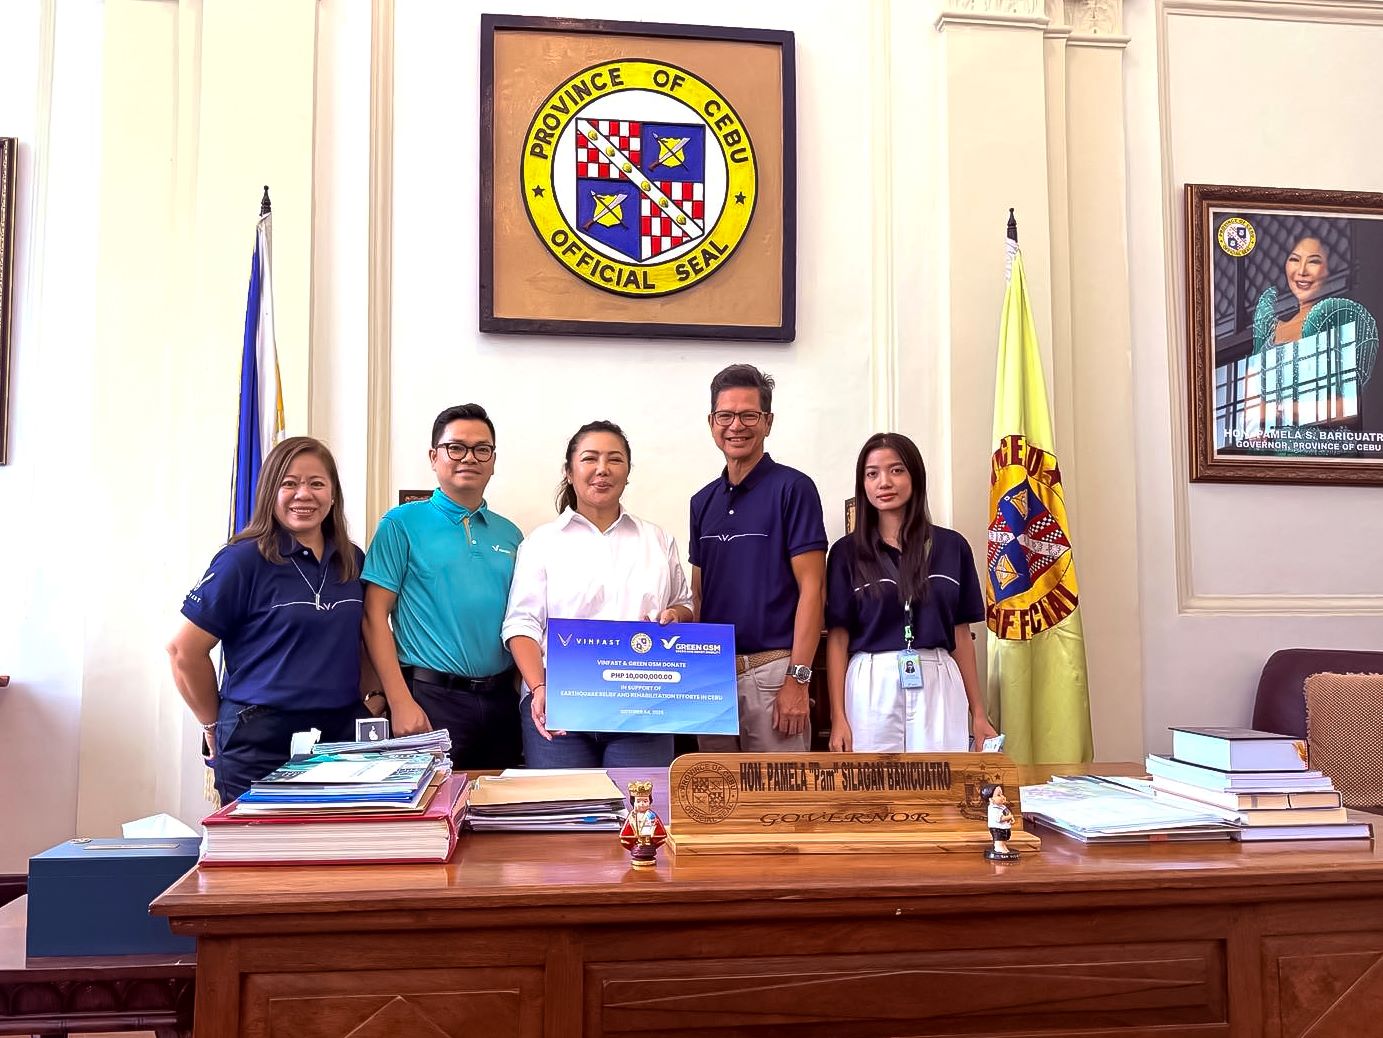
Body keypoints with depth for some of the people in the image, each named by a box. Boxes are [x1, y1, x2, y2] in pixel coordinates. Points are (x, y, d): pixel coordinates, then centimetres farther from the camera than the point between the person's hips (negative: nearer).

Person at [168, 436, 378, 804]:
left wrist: (374, 697, 8)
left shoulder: (353, 561, 8)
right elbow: (185, 649, -6)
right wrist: (215, 726, 1)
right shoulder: (243, 560, -8)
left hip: (341, 732, 5)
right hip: (260, 742, -5)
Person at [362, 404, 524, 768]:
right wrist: (400, 702, -13)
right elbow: (375, 615, -6)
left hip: (502, 699, 5)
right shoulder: (402, 523, -1)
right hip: (431, 698, -5)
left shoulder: (510, 534, 13)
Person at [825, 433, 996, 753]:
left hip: (938, 687, 1)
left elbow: (961, 635, 10)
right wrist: (838, 717, -4)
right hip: (871, 687, -1)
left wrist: (978, 713, 8)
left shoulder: (951, 546, 7)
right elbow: (837, 638, 2)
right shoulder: (847, 552, 3)